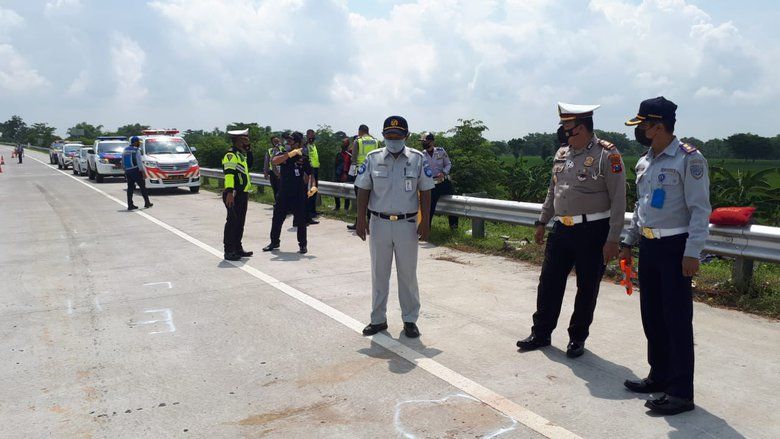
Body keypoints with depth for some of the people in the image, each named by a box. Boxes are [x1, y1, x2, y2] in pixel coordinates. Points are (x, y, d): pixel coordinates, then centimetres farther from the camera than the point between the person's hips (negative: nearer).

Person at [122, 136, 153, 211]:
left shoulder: (125, 150, 12)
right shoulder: (136, 150, -11)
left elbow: (123, 163, 16)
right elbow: (139, 163, -16)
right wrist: (143, 172, -14)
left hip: (128, 171, 7)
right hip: (135, 171, -7)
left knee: (130, 188, 6)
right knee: (142, 187, 3)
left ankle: (130, 205, 3)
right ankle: (147, 203, 7)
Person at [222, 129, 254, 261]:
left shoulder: (241, 154, 17)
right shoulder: (231, 154, -13)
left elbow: (249, 164, 27)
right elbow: (229, 173, -22)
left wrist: (248, 149, 16)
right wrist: (230, 192, -30)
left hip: (243, 194, 10)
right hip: (234, 194, -10)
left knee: (240, 222, 14)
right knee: (232, 222, -7)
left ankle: (238, 248, 23)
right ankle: (229, 251, -4)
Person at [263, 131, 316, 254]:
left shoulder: (304, 158, 1)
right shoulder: (283, 155, 0)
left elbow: (310, 174, 4)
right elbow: (274, 161, -22)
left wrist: (313, 186, -14)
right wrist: (291, 153, -27)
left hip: (299, 194, -1)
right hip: (283, 193, 1)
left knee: (301, 221, 3)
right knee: (277, 219, 10)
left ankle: (303, 244, 16)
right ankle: (274, 242, 27)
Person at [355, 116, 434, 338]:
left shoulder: (418, 159, -1)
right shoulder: (373, 158, 1)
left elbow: (425, 192, 1)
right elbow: (363, 190, 3)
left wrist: (425, 221, -4)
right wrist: (361, 219, -4)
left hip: (407, 224, -1)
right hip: (379, 223, 1)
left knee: (408, 274, 8)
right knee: (379, 273, 10)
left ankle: (410, 319, 20)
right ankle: (378, 319, 22)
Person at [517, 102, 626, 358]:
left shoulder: (607, 155, -12)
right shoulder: (562, 153, 9)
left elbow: (618, 200, -13)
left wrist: (613, 240, -16)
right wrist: (542, 222, 19)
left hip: (593, 232, -6)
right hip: (562, 229, 6)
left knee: (587, 289, 8)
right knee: (549, 282, 11)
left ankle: (577, 339, 25)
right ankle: (541, 333, 25)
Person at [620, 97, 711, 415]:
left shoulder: (689, 159, -12)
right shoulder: (643, 163, 11)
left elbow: (700, 209, -14)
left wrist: (692, 253, -19)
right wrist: (628, 243, 20)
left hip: (674, 248, -8)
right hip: (648, 246, 8)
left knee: (677, 319, -2)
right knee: (652, 315, 14)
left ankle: (681, 392, 7)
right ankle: (660, 376, 29)